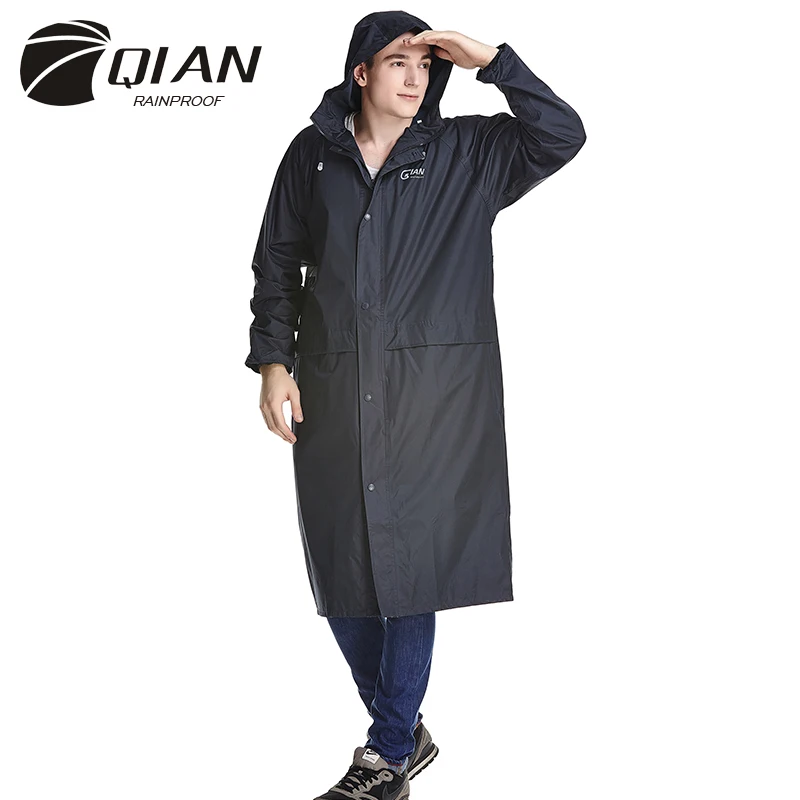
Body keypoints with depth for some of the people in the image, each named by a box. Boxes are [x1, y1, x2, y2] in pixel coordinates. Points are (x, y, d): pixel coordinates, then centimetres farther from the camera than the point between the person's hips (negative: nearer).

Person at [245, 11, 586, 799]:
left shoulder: (466, 154, 5)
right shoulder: (313, 154, 8)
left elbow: (562, 135, -5)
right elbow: (277, 261, 11)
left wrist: (491, 59, -10)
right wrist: (272, 361, 2)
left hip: (428, 398, -2)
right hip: (329, 394, 3)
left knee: (408, 568, -1)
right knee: (340, 574, 7)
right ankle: (403, 734, 26)